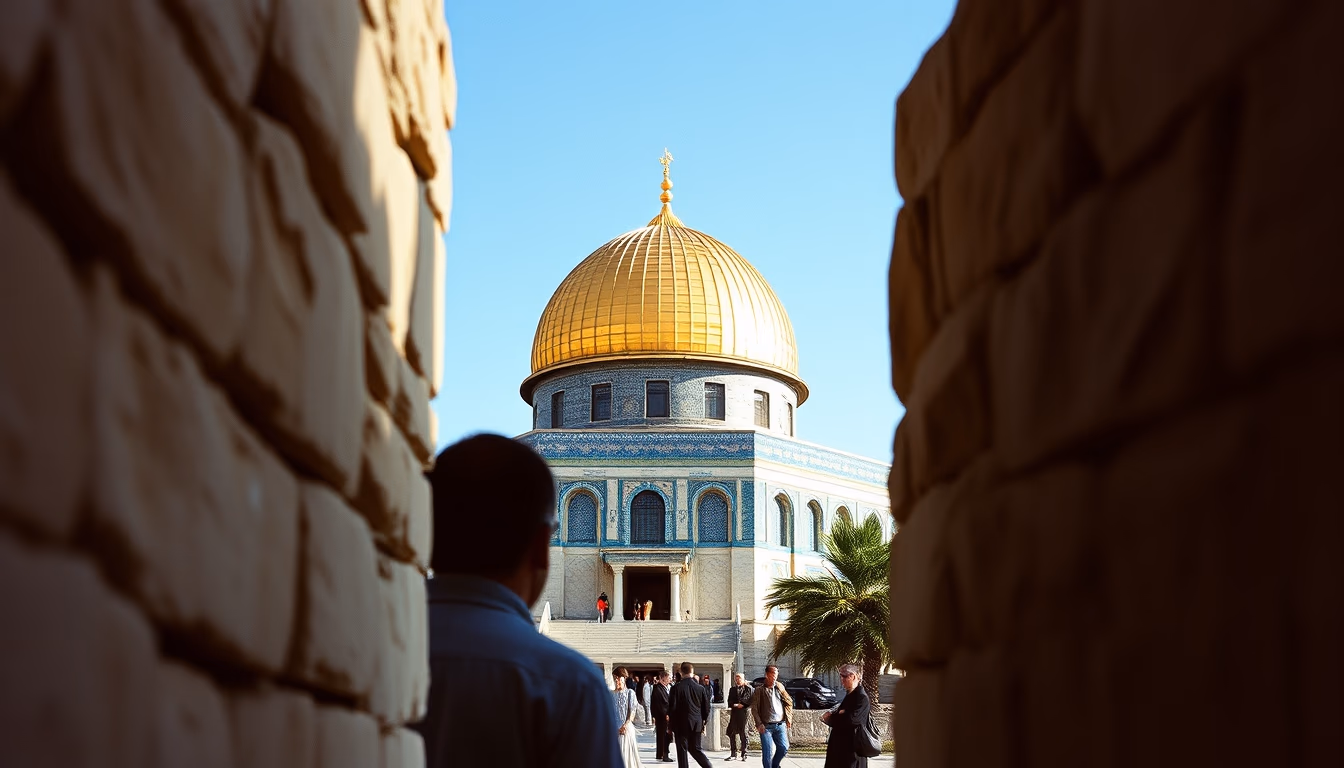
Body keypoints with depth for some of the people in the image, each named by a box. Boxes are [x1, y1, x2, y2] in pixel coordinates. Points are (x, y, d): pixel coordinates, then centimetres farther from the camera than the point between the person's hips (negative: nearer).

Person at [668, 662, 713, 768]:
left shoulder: (676, 688, -11)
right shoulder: (701, 688, -1)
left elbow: (672, 708, -9)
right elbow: (706, 708, 4)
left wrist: (671, 725, 1)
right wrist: (704, 723, 15)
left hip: (681, 724, -4)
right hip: (696, 724, 4)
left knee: (682, 751, 4)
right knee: (695, 748, 16)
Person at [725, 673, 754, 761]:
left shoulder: (748, 688, 4)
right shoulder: (732, 689, 17)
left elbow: (749, 701, -5)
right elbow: (729, 701, 8)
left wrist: (741, 704, -15)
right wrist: (734, 705, -11)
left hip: (743, 712, -4)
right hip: (734, 713, 4)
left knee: (743, 734, -1)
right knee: (731, 733, 4)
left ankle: (744, 754, 4)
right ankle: (733, 753, 12)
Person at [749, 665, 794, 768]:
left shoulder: (779, 687, 11)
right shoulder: (760, 691, 1)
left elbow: (789, 702, 14)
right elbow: (754, 708, -2)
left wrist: (789, 718, 4)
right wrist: (759, 724, -11)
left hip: (780, 725, 3)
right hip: (766, 726, -3)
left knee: (784, 748, -2)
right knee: (767, 752, -7)